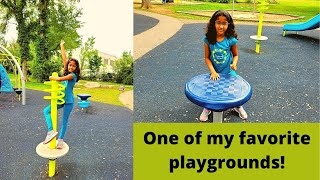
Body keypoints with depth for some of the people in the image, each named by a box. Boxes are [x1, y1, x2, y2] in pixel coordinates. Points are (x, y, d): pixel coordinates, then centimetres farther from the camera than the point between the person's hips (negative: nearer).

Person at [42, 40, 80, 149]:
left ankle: (60, 139, -1)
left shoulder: (73, 75, -14)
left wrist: (52, 77, -6)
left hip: (69, 101, -7)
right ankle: (51, 131, -4)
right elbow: (64, 58, 10)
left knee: (64, 121, -1)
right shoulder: (67, 72, 6)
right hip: (61, 99, 7)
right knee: (46, 111, 3)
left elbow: (60, 79, -25)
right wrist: (62, 46, 15)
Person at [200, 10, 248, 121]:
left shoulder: (231, 40, -14)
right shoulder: (208, 40, -14)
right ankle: (207, 109, 30)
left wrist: (234, 63, -20)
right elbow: (207, 58, -8)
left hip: (229, 73, 0)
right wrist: (213, 72, -18)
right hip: (215, 73, 0)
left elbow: (235, 55, 1)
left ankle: (238, 107, 39)